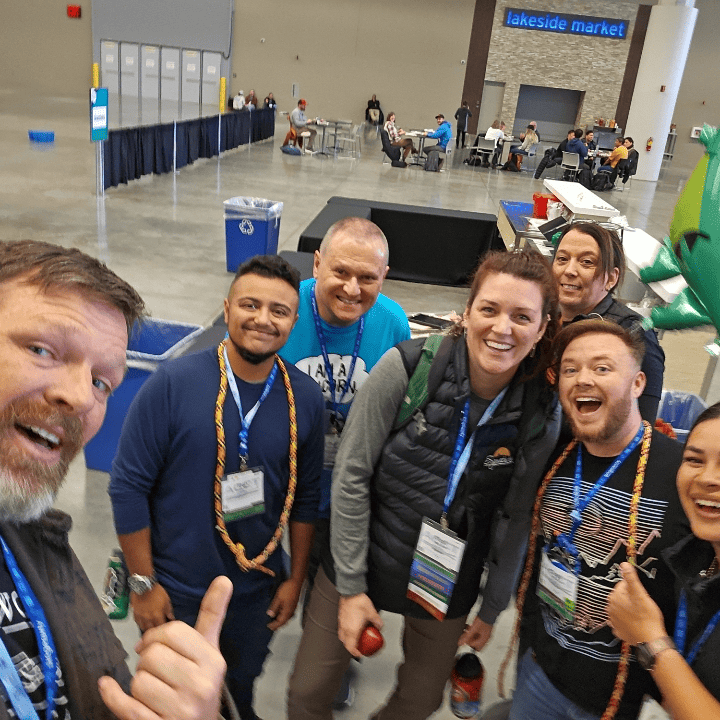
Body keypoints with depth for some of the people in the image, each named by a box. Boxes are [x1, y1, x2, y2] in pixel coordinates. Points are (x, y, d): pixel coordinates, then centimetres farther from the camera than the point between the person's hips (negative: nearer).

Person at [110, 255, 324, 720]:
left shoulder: (306, 398, -10)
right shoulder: (172, 384, -21)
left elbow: (305, 495, 0)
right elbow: (128, 487, -15)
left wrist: (295, 578, 5)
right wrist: (143, 584, -10)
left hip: (258, 588, 3)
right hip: (175, 592, -3)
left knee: (243, 681, 29)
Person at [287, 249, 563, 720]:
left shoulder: (542, 415, -13)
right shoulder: (407, 367, -21)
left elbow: (516, 518, -2)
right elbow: (351, 476, -14)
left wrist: (492, 608, 7)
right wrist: (352, 587, -11)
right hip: (362, 563, -1)